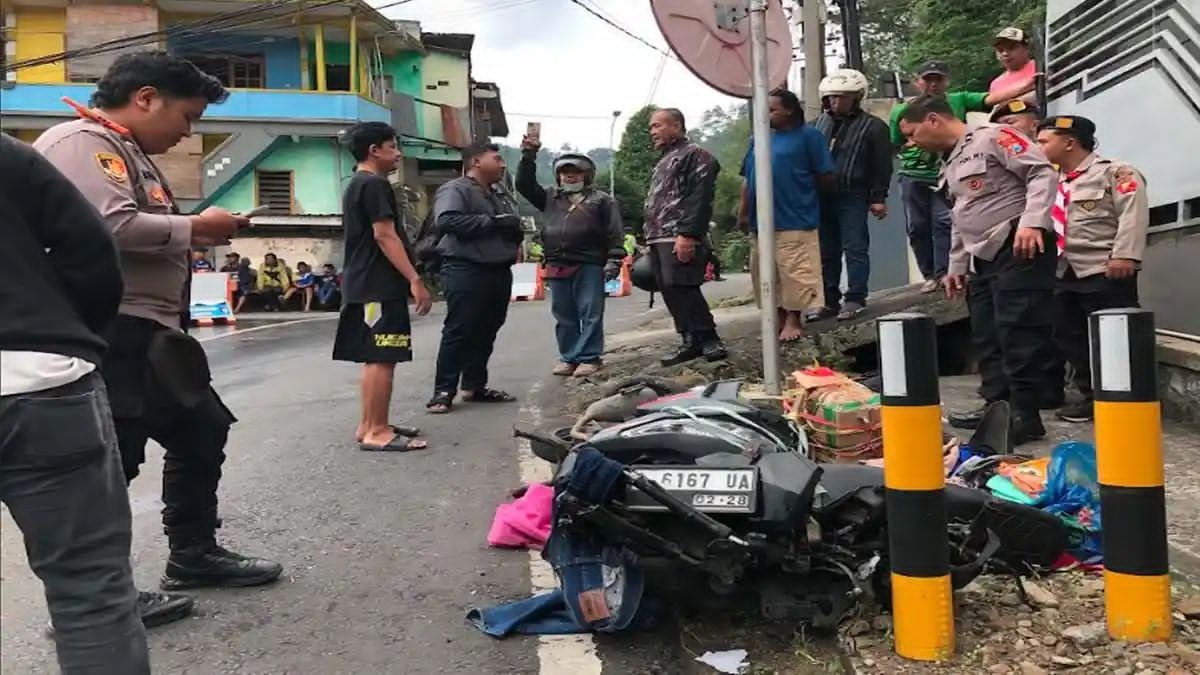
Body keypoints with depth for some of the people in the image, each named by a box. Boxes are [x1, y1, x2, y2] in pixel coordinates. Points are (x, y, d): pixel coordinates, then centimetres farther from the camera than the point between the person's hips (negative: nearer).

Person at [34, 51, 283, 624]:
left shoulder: (128, 152, 21)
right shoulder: (82, 142, -12)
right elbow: (111, 227, -27)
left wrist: (198, 237, 9)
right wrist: (195, 227, -14)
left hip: (148, 331, 11)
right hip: (109, 334, -11)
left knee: (202, 430, 18)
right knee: (108, 462, -4)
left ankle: (194, 555, 31)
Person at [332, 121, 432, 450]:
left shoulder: (355, 185, 21)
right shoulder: (375, 185, -11)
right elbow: (385, 236, -20)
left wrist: (407, 278, 26)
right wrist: (415, 279, -22)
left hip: (363, 283, 11)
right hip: (380, 285, -11)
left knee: (374, 357, 14)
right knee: (382, 359, -9)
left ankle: (369, 425, 19)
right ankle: (377, 431, -7)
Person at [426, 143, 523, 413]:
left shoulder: (497, 197, 23)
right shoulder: (455, 189, -5)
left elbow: (511, 229, 28)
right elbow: (446, 221, -22)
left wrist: (516, 232, 2)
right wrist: (492, 222, -20)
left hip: (498, 271, 9)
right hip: (466, 271, -9)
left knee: (486, 332, 10)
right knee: (458, 331, -8)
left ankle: (474, 385, 19)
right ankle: (444, 391, -5)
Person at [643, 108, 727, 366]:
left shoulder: (695, 155, -2)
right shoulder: (664, 161, 27)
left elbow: (699, 198, -14)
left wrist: (687, 234, -23)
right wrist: (649, 240, 22)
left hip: (679, 238, -9)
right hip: (658, 239, 9)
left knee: (680, 288, -15)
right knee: (670, 291, 5)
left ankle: (709, 340, -7)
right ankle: (691, 342, 10)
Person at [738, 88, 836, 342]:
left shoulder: (808, 136, -4)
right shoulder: (758, 139, 14)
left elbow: (827, 178, -5)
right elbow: (747, 179, 16)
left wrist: (800, 189, 6)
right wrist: (743, 211, 11)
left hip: (795, 220, -6)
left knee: (795, 274, -5)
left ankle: (793, 320, 7)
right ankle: (783, 318, 26)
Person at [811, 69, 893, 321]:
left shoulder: (872, 126, 0)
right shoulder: (819, 124, 14)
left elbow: (881, 166, -3)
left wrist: (878, 198, -8)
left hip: (852, 197, -5)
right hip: (822, 197, 5)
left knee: (855, 249, -4)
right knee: (826, 251, 9)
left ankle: (855, 299, 2)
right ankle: (830, 300, 16)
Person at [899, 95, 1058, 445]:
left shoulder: (993, 137, -7)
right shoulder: (952, 163, 22)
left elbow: (1043, 173, -15)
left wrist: (1032, 222, -27)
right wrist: (956, 264, 26)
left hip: (1020, 249, -10)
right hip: (984, 257, 10)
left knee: (1018, 333, -10)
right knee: (987, 335, 10)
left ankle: (1025, 415, -6)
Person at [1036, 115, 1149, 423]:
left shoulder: (1115, 172, -4)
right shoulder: (1054, 181, 20)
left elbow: (1133, 214, -15)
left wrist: (1124, 255, -24)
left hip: (1105, 273, -8)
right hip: (1066, 274, 8)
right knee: (1069, 336, 9)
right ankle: (1091, 395, 20)